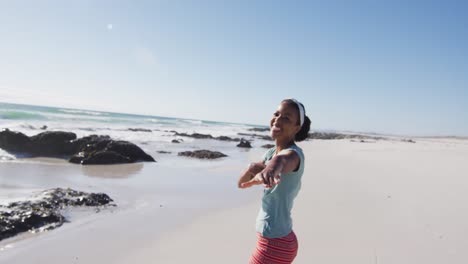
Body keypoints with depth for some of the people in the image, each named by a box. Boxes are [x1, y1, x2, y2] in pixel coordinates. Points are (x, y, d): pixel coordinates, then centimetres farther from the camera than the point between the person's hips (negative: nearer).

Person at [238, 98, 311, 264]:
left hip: (275, 243, -9)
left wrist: (271, 168, -69)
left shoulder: (294, 153, -21)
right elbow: (242, 183, 5)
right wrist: (252, 168, -15)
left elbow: (282, 159, -47)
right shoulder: (270, 153, 5)